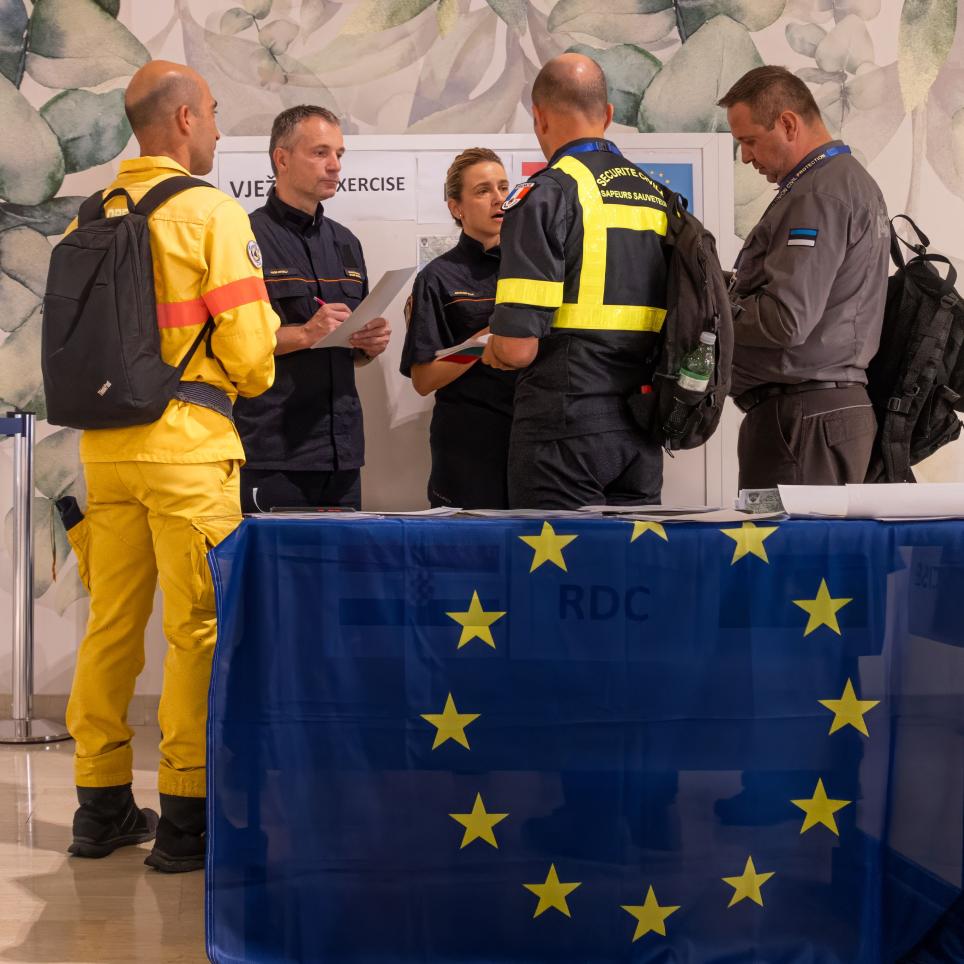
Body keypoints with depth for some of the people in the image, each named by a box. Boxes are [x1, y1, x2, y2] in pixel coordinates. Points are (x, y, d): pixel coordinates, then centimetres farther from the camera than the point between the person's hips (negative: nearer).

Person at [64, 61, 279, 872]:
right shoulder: (212, 213, -7)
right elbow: (248, 342, -10)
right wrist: (250, 385, 11)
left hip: (106, 443, 6)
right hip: (188, 444, -6)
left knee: (111, 623, 12)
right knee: (198, 628, 1)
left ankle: (102, 805, 20)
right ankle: (186, 817, 4)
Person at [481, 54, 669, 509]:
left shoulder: (546, 194, -10)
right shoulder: (659, 197, 11)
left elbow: (517, 347, -16)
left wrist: (491, 351, 6)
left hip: (567, 426, -6)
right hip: (640, 434, 6)